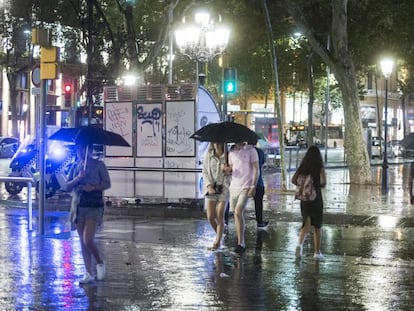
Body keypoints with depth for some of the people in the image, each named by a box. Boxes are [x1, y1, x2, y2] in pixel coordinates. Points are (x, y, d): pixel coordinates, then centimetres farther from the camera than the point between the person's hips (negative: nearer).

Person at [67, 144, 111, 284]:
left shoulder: (98, 165, 0)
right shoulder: (75, 167, 12)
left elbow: (107, 183, 0)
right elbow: (68, 187, 6)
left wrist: (93, 187, -15)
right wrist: (78, 178, -11)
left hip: (94, 206, -5)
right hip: (79, 205, 5)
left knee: (88, 240, -15)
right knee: (83, 242, 6)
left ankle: (100, 263, 11)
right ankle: (88, 274, 12)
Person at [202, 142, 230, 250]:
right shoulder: (208, 155, 4)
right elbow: (205, 172, 5)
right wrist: (209, 186, -7)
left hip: (223, 188, -2)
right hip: (211, 189, 2)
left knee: (220, 216, -7)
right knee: (210, 217, -3)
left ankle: (217, 241, 1)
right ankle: (219, 235, 23)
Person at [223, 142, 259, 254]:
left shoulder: (251, 150, -3)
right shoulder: (231, 152, 13)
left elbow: (256, 170, -4)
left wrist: (253, 187, -12)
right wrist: (227, 170, -6)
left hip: (246, 187, -6)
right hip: (233, 187, 6)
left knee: (238, 212, -18)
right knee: (236, 214, 6)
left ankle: (241, 244, -15)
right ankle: (240, 242, 16)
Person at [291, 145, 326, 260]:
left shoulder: (303, 166, 1)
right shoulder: (320, 167, -9)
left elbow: (293, 180, -4)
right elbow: (323, 182, -20)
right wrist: (319, 185, 2)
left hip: (304, 198, 3)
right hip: (316, 197, -3)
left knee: (306, 224, 7)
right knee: (317, 226, 11)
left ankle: (300, 244, -21)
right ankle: (317, 253, 16)